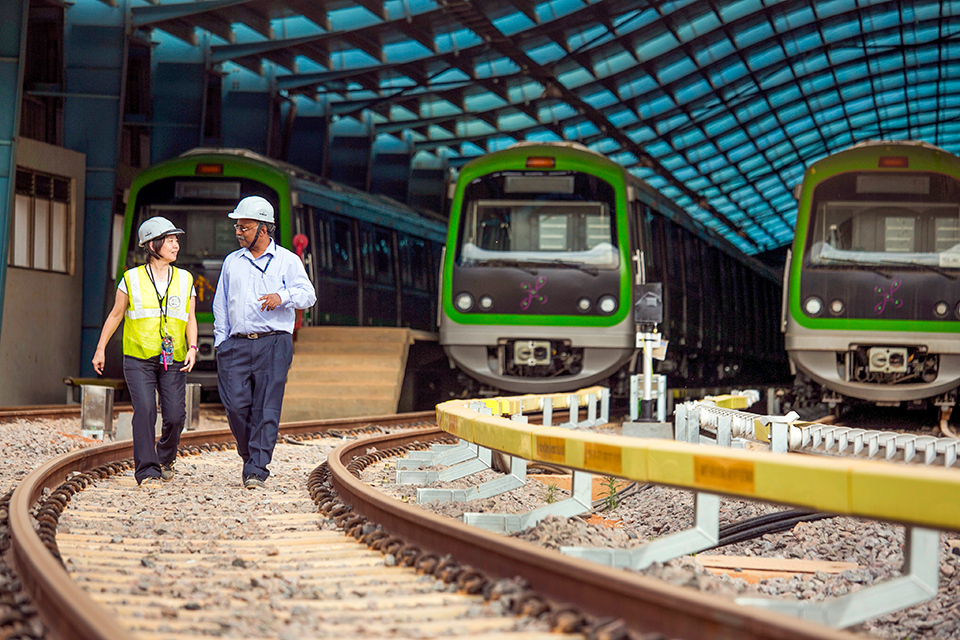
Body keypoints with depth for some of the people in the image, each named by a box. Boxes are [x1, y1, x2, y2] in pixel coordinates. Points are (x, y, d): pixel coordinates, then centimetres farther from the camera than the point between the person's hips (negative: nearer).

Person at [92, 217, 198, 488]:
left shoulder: (185, 280, 11)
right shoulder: (132, 279, 4)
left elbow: (190, 319, 8)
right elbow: (115, 315, 11)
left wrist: (192, 348, -7)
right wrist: (100, 350, 10)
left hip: (173, 360, 2)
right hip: (139, 358, -2)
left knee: (175, 415, -5)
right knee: (144, 409, -16)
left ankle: (165, 459, 24)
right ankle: (147, 471, -11)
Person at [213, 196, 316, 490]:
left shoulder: (287, 260, 8)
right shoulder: (231, 262, 18)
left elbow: (307, 295, -2)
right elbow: (221, 304, 21)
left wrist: (282, 296, -22)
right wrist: (221, 342, 11)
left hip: (274, 343, -3)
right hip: (237, 344, 3)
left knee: (266, 408, -9)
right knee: (236, 405, -6)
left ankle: (256, 470, -9)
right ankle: (250, 457, 15)